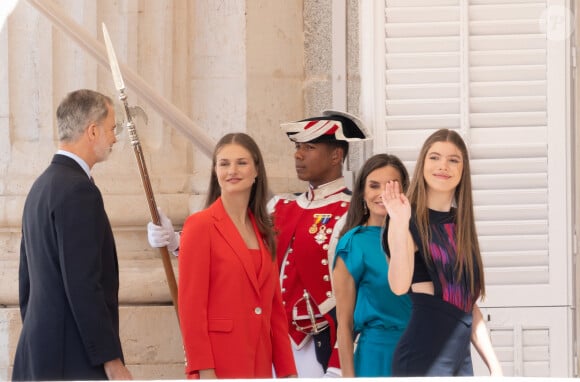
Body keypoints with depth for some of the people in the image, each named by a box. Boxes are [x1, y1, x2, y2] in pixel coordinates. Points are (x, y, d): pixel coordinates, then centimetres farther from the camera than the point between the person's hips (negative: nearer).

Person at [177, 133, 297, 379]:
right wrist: (203, 370, -15)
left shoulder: (264, 231, 15)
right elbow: (190, 304, -9)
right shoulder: (200, 226, -4)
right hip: (219, 365, -6)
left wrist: (287, 370, 11)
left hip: (259, 364, 6)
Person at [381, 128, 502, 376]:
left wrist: (494, 365, 15)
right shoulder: (412, 220, -6)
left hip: (460, 356, 7)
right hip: (424, 357, -7)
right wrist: (399, 226, -35)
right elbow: (399, 285, -24)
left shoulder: (459, 224, 14)